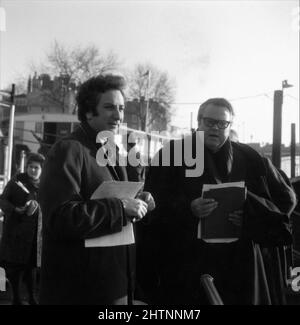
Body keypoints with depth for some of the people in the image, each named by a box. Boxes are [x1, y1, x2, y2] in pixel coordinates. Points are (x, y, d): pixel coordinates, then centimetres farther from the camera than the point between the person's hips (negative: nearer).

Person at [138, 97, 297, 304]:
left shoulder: (249, 159, 7)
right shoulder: (173, 154, 0)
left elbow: (286, 197, 10)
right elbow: (152, 202, -5)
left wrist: (252, 215, -7)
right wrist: (188, 209, -21)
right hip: (187, 262, -2)